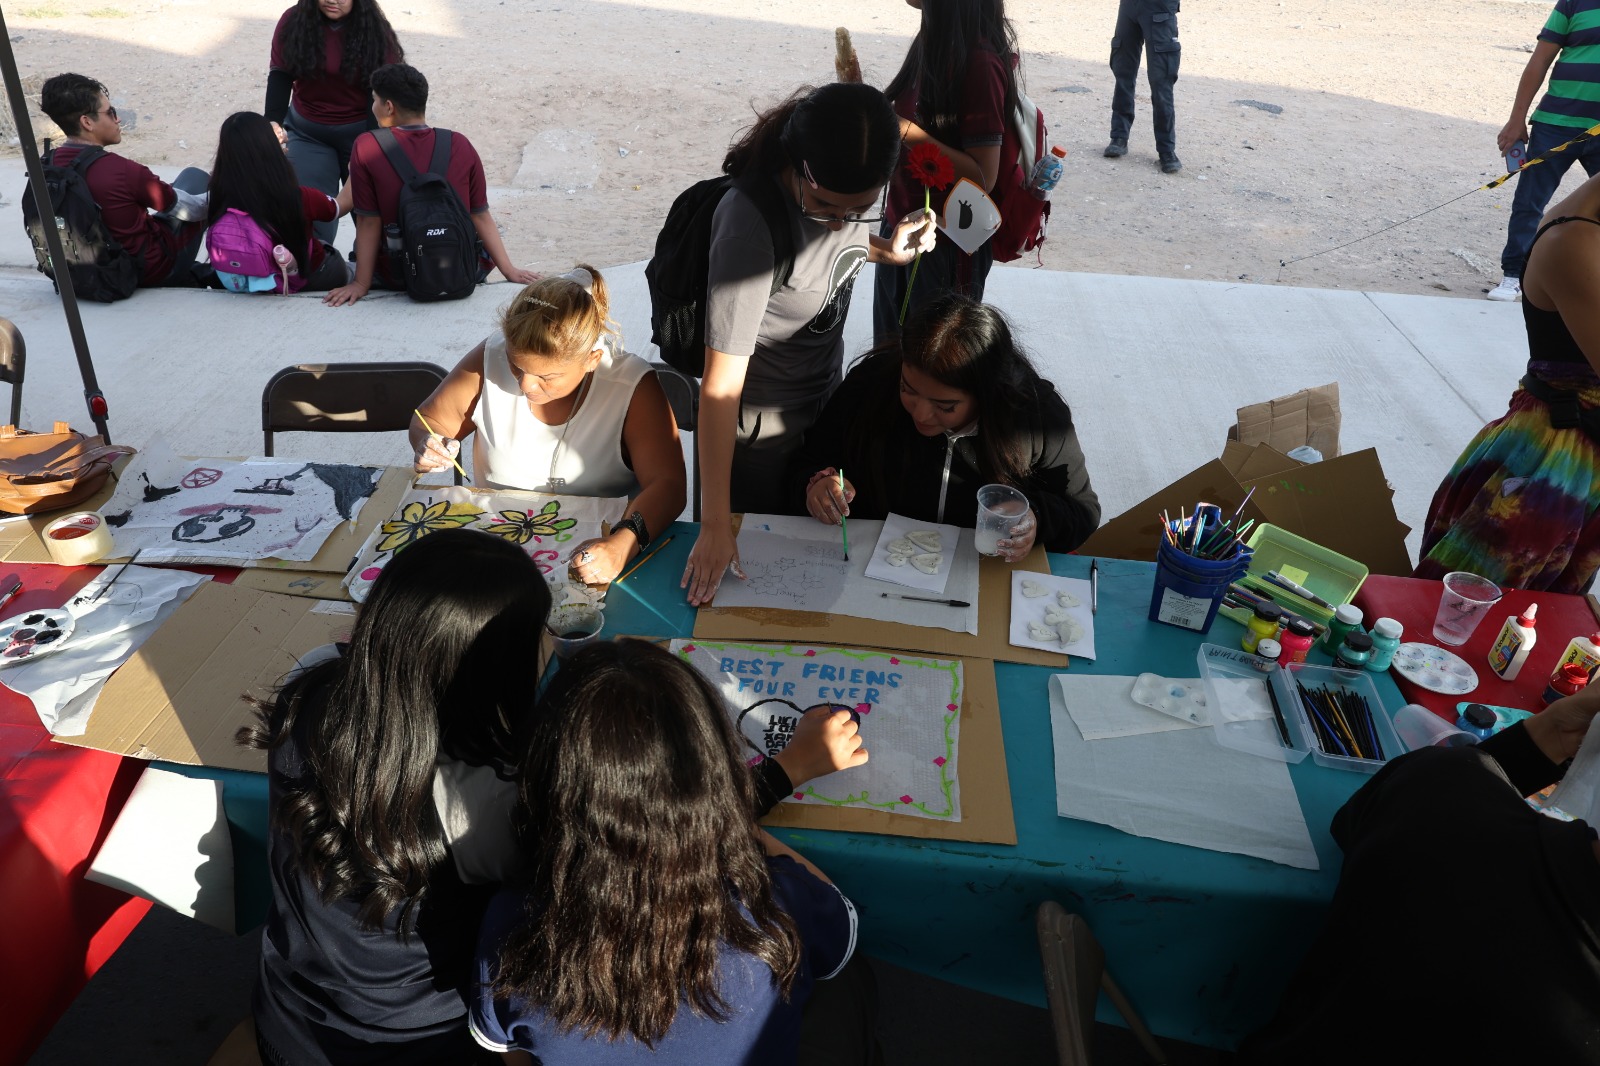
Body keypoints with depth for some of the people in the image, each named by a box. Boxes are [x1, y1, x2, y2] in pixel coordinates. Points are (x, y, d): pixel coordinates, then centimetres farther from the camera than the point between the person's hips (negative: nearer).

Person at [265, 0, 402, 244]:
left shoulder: (374, 30, -10)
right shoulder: (293, 21, -7)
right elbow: (280, 77, -8)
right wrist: (272, 125, -21)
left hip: (359, 132, -1)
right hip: (307, 132, 1)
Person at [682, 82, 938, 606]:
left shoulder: (848, 188, -15)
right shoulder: (751, 223, -35)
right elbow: (722, 382, -35)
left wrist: (889, 249, -10)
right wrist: (715, 525, -35)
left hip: (824, 401, 7)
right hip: (758, 430, -6)